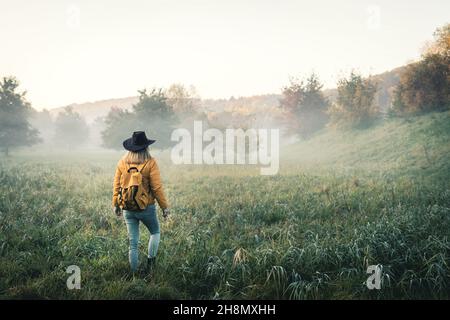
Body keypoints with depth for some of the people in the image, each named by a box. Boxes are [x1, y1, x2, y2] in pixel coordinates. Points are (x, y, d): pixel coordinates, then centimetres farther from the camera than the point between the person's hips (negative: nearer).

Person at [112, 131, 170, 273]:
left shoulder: (122, 162, 0)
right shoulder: (150, 163, -13)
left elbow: (116, 185, 5)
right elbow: (157, 187, -13)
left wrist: (116, 205, 17)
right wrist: (164, 206, -3)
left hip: (127, 208, 3)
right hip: (146, 208, -3)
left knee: (133, 242, 11)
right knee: (155, 232, 22)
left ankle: (134, 272, 16)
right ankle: (150, 260, 11)